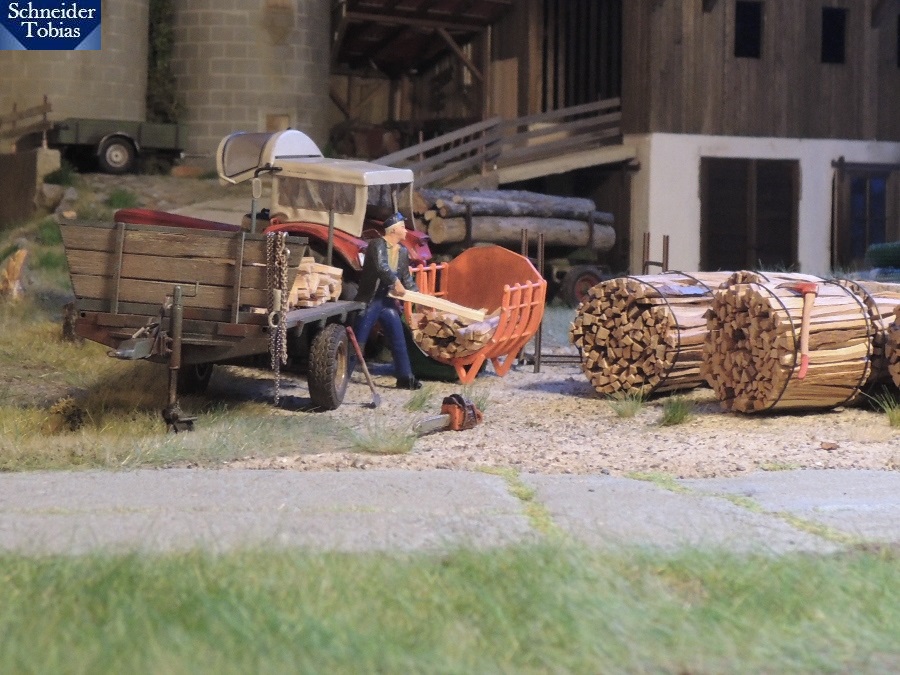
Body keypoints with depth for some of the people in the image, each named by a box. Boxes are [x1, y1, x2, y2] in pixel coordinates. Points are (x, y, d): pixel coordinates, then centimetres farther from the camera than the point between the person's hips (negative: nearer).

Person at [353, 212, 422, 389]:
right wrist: (395, 281, -27)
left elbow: (406, 277, 17)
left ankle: (405, 378, 11)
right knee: (357, 340, -2)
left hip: (388, 301, 7)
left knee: (398, 341, 5)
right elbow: (381, 266, -28)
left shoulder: (403, 251, 10)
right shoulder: (377, 245, -12)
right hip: (370, 300, -7)